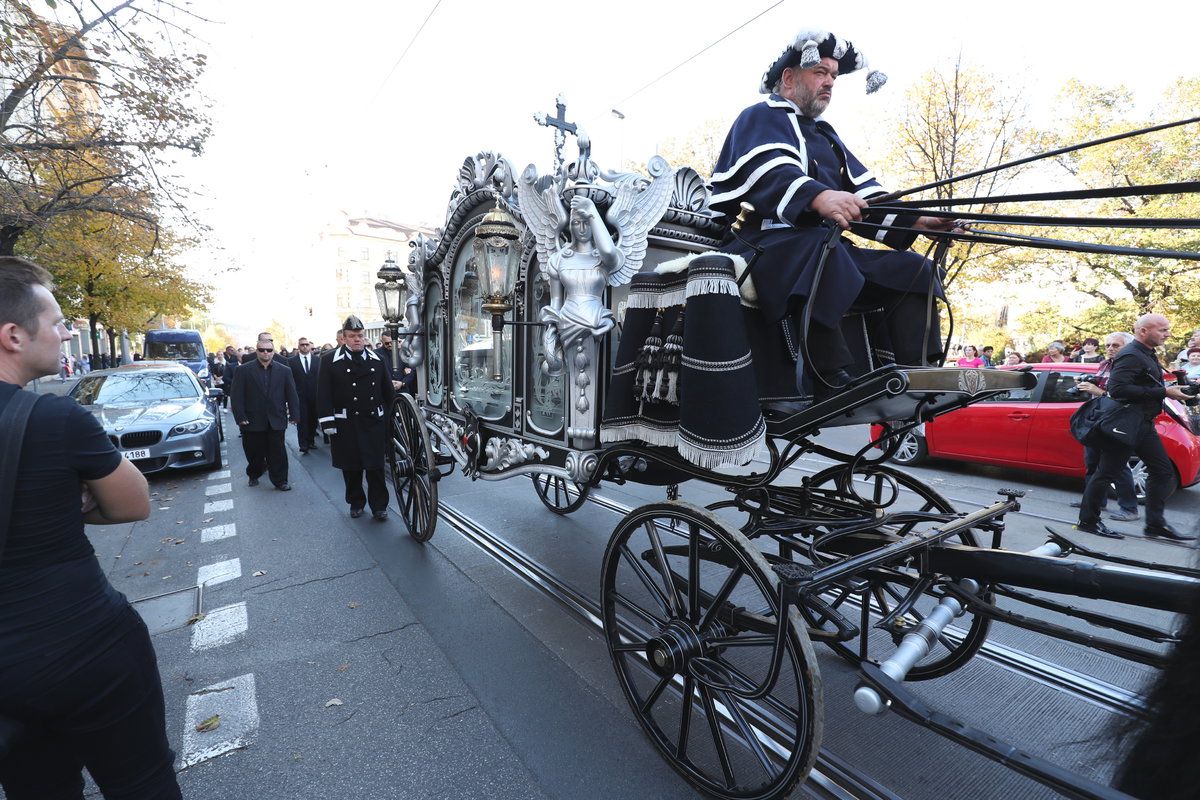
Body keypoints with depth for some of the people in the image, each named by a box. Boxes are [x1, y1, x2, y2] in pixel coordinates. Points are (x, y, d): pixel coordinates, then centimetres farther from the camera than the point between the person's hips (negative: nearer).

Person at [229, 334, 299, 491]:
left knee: (277, 453, 3)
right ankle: (254, 474, 36)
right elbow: (237, 396, -2)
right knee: (254, 452, 13)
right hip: (252, 421, 0)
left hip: (276, 421, 0)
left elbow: (292, 395, 3)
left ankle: (280, 481, 13)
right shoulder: (244, 370, 0)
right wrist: (240, 417, -9)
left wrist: (294, 415, -5)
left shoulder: (284, 371, 4)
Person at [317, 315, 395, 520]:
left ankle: (379, 505, 14)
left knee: (376, 466, 3)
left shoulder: (376, 359, 8)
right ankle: (356, 503, 28)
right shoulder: (330, 361, -1)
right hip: (346, 425, -1)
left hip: (374, 421, 1)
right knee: (351, 468, 10)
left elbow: (388, 391, 12)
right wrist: (327, 421, -9)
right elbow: (324, 394, -4)